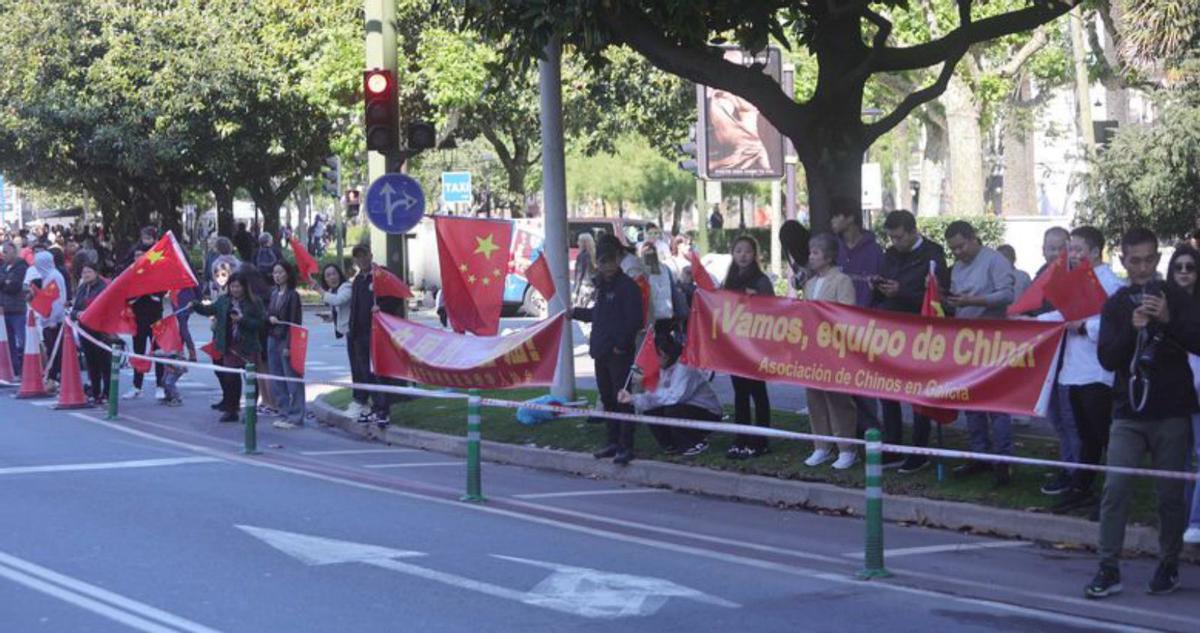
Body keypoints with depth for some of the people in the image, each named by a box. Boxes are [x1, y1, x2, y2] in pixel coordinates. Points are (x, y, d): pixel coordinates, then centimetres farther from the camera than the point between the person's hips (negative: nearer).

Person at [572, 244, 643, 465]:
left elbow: (633, 320, -16)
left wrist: (621, 344, -18)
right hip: (601, 351, 8)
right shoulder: (602, 285, 16)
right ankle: (614, 442, 21)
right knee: (607, 398, 12)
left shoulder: (627, 286, -10)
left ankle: (626, 446, -3)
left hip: (619, 353, -8)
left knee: (622, 399, -6)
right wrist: (575, 313, 36)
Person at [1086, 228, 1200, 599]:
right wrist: (1132, 329, -18)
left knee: (1170, 493, 3)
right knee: (1115, 489, -8)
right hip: (1129, 412, 1)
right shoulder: (1116, 305, 7)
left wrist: (1168, 320, -22)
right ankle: (1109, 569, -4)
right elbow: (1107, 359, -1)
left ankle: (1169, 565, 19)